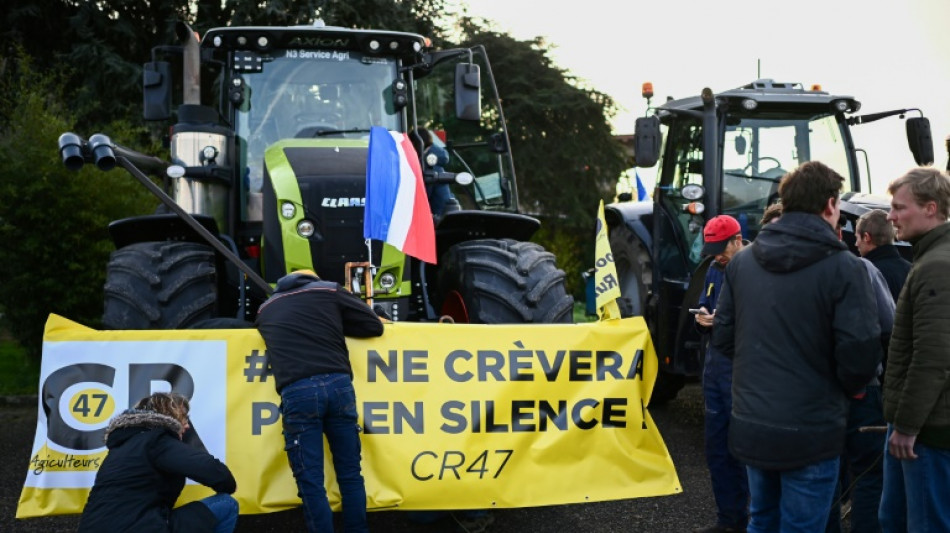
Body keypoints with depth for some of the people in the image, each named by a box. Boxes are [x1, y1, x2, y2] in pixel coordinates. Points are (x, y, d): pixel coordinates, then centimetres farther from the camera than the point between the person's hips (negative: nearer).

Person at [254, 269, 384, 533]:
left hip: (297, 392, 0)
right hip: (338, 384, 1)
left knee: (311, 482, 3)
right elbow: (374, 325, 19)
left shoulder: (265, 309, 25)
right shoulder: (330, 290, 19)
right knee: (350, 474, 12)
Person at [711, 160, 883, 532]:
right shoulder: (842, 267, -13)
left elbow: (723, 337, 7)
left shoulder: (742, 261, 4)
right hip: (809, 432, -5)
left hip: (750, 426, 5)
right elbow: (860, 352, -16)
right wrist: (851, 387, 5)